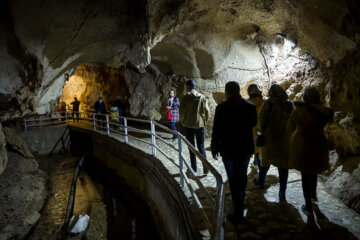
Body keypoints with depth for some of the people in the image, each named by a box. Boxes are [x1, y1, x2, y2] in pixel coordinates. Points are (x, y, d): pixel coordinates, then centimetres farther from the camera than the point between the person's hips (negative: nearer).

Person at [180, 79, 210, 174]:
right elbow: (206, 111, -1)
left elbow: (182, 111, -11)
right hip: (200, 124, 2)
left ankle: (194, 168, 14)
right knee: (201, 146, 9)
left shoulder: (186, 97, -7)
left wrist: (183, 121, 4)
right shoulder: (202, 97, 1)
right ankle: (205, 167, 0)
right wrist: (204, 121, 11)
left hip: (188, 125, -2)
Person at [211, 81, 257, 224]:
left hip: (228, 149, -4)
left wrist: (214, 148, -1)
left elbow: (216, 130, -13)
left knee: (233, 179, 5)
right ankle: (241, 197, 51)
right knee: (243, 175, 25)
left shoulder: (221, 108, -16)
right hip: (246, 148, 4)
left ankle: (238, 214, 12)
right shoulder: (250, 106, -5)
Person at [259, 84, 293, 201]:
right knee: (283, 166, 8)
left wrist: (263, 131, 7)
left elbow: (261, 120, -11)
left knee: (265, 161, 20)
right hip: (284, 139, 2)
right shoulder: (288, 104, -2)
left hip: (269, 138, -2)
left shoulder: (269, 103, -14)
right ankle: (282, 193, 13)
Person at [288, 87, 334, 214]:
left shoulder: (297, 112, -12)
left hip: (302, 147, -3)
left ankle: (308, 206, 14)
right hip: (319, 146, 4)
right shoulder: (324, 112, -6)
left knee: (306, 176, 6)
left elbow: (291, 128, 3)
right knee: (313, 172, 26)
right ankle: (313, 195, 47)